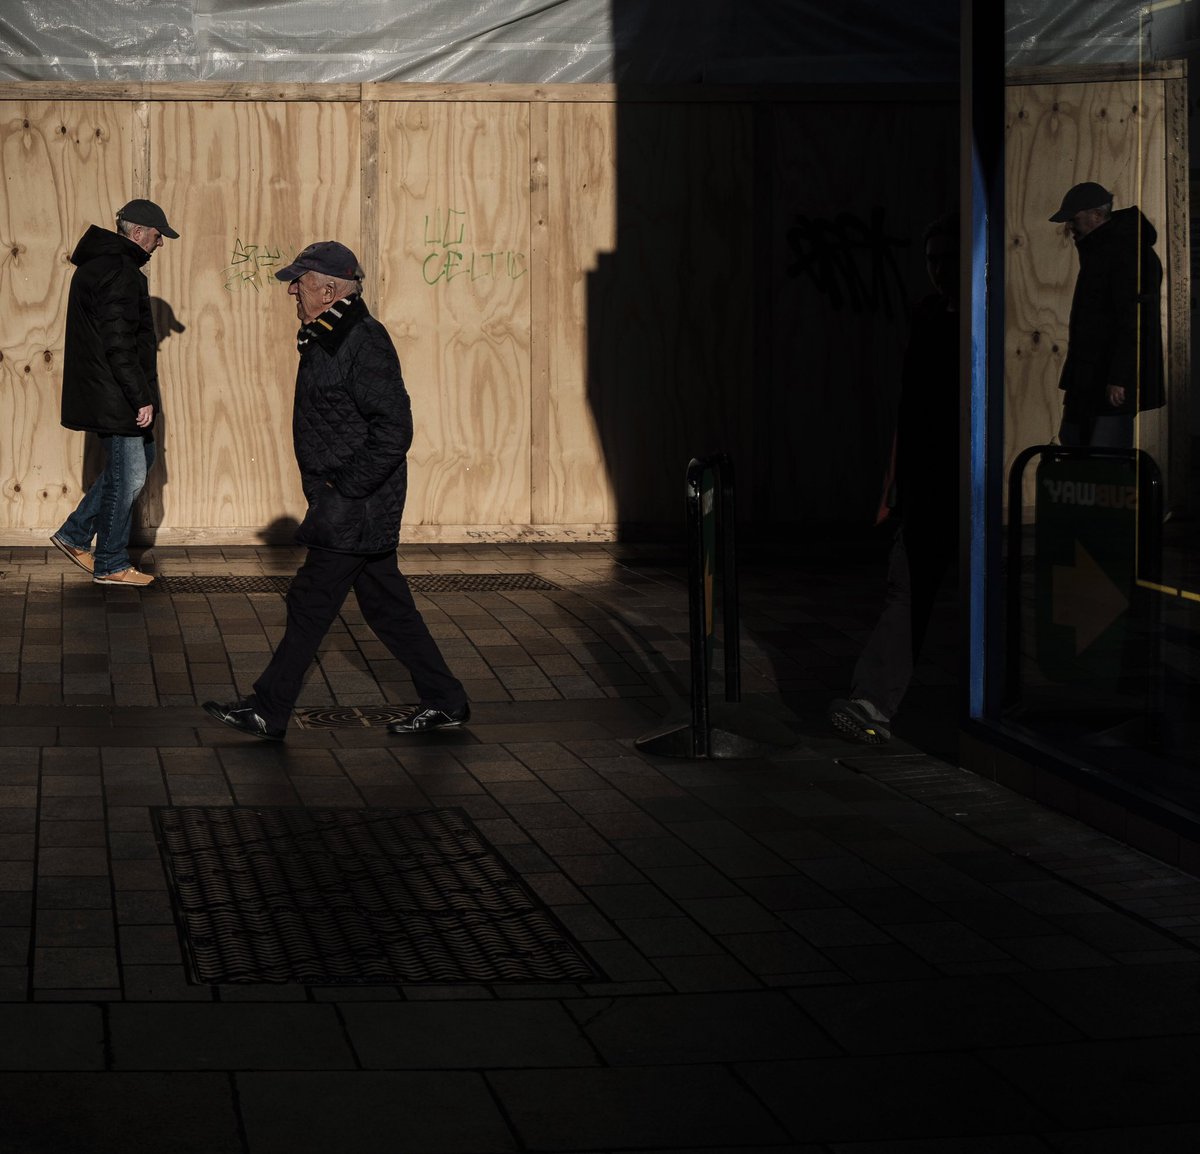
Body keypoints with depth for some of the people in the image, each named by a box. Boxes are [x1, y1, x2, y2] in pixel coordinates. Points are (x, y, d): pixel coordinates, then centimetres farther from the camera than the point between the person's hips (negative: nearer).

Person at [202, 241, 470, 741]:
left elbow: (394, 431, -23)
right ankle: (444, 701, 20)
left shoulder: (364, 344, -19)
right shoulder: (326, 338, 12)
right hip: (352, 508, 10)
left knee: (311, 602, -3)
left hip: (354, 509, -10)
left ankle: (269, 711, 4)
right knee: (386, 604, 13)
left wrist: (346, 486, -20)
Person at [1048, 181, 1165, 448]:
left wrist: (1119, 378, -26)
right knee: (1071, 442, 14)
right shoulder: (1097, 249, 17)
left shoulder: (1130, 253, -16)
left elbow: (1133, 320, -22)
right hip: (1089, 378, 11)